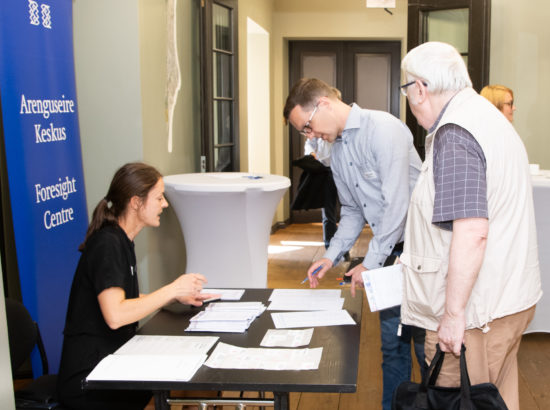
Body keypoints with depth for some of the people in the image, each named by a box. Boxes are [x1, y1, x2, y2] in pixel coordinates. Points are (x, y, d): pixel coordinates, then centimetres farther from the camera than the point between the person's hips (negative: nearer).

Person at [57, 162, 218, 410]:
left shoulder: (120, 241, 11)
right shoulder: (107, 245, -18)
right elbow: (115, 315, -29)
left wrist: (179, 297, 8)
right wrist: (172, 290, -20)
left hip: (109, 359, 9)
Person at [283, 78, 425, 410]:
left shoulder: (383, 128, -16)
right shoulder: (337, 152, 12)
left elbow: (397, 203, -20)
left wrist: (371, 263, -15)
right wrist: (331, 257, 5)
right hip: (388, 253, 8)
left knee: (425, 344, 0)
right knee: (392, 342, 13)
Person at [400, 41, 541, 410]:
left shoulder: (453, 136, -18)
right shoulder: (492, 118, 14)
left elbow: (471, 232, -27)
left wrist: (454, 314, -22)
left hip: (476, 311, -10)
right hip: (513, 298, 10)